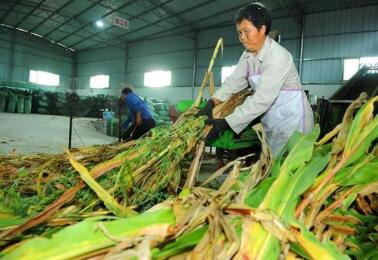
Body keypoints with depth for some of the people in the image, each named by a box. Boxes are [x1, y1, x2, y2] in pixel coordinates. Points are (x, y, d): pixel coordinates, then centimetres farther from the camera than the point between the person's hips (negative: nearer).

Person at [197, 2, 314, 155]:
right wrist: (211, 104, -22)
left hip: (292, 118, -7)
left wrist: (226, 123, -34)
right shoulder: (248, 54, 2)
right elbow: (234, 81, -6)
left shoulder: (278, 57, -24)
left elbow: (261, 100, -31)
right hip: (271, 120, 7)